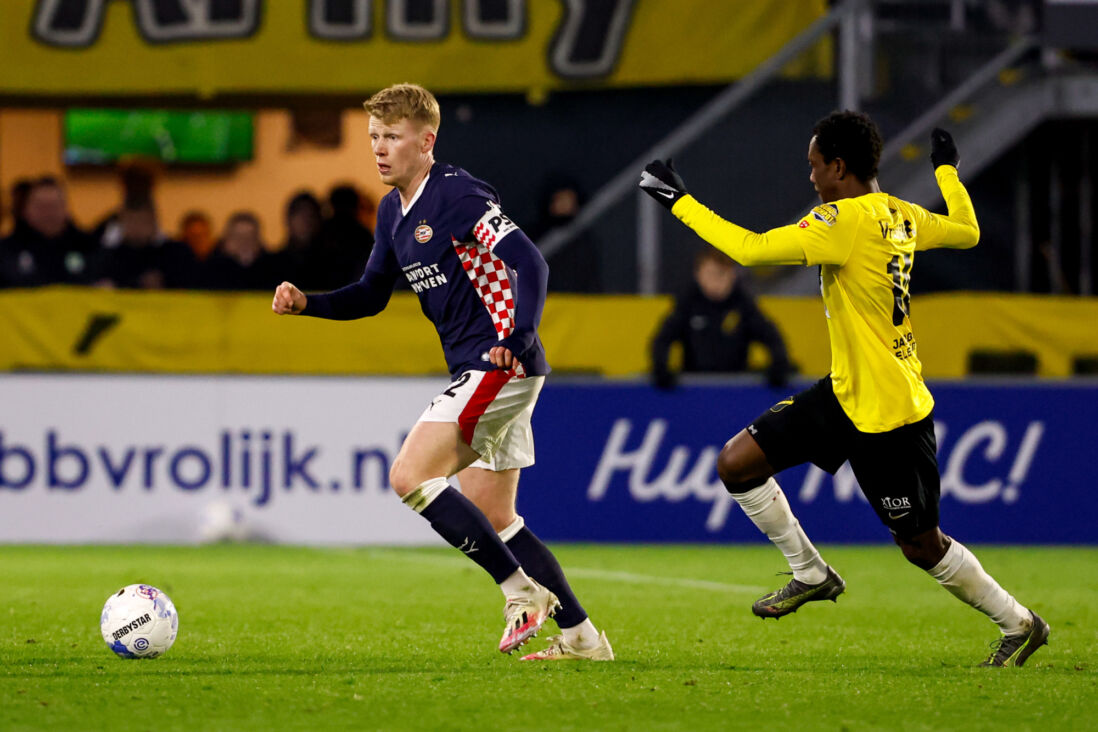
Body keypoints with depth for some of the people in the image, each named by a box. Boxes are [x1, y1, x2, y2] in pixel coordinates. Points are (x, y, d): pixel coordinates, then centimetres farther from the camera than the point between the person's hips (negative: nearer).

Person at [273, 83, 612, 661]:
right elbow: (372, 294, 23)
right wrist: (306, 303, 7)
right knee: (490, 520, 11)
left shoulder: (456, 194, -15)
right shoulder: (393, 211, 13)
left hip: (501, 366, -10)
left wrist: (517, 341, -31)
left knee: (410, 477, -16)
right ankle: (580, 635, 15)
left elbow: (528, 262, -21)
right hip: (476, 372, 10)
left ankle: (522, 591, -10)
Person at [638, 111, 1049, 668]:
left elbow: (751, 249, -27)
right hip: (844, 392, 9)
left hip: (888, 413, -9)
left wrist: (679, 201, -19)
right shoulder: (900, 215, 3)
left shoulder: (847, 220, -23)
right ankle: (811, 574, 15)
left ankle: (1019, 624, 22)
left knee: (921, 545, 4)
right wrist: (947, 169, 37)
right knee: (737, 462, 2)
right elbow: (966, 232, 21)